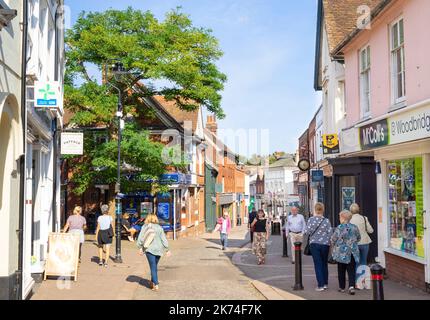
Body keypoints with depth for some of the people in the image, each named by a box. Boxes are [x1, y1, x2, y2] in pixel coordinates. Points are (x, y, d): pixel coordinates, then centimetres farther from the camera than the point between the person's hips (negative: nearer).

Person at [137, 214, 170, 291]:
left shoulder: (145, 227, 0)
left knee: (153, 267, -2)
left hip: (149, 250, -3)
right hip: (158, 249, 3)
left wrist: (140, 248, 3)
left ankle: (156, 285, -10)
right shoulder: (159, 227, 4)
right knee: (155, 266, 18)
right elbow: (164, 239, 2)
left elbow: (141, 238, -6)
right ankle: (152, 282, 30)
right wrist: (167, 250, 5)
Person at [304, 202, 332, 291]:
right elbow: (330, 233, -6)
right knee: (324, 264, 15)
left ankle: (321, 285, -3)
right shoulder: (326, 221, -5)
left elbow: (307, 231, -8)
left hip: (314, 244, -1)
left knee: (318, 264, 2)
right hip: (325, 244, 1)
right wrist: (329, 243, 8)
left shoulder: (311, 220, -7)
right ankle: (325, 284, 19)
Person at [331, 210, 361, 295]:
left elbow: (333, 240, -8)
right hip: (353, 252, 3)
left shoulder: (339, 228, -14)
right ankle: (352, 286, -11)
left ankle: (342, 287, 18)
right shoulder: (355, 227, 0)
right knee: (351, 270, 5)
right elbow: (358, 238, 13)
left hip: (341, 252, -3)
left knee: (341, 271, 11)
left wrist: (335, 245, 13)